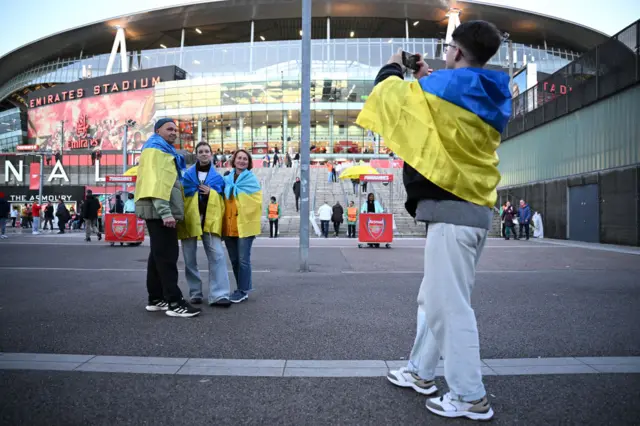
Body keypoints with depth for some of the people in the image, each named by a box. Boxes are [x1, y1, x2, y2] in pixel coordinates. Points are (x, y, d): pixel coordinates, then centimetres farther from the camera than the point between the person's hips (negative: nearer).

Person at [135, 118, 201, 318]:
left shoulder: (165, 152, 25)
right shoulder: (155, 150, -7)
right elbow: (155, 183, -19)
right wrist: (165, 212, -27)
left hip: (162, 212, 11)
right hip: (160, 211, -11)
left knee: (159, 255, 12)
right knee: (167, 256, -11)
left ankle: (156, 299, 19)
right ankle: (174, 302, -9)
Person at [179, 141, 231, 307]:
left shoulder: (218, 176, 12)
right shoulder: (187, 174, 8)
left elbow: (224, 198, 15)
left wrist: (211, 192, -4)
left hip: (210, 220, 0)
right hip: (189, 219, 0)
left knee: (217, 255, -13)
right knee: (190, 259, 5)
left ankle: (219, 295, -13)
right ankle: (195, 293, 18)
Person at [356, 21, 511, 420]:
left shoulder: (449, 85, -9)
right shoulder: (489, 97, 14)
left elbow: (389, 92, 2)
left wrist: (394, 67, 22)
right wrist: (429, 78, 30)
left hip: (451, 210, -9)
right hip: (476, 208, 9)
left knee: (452, 306, -2)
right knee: (433, 299, 18)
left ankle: (471, 398, 9)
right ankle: (421, 372, 30)